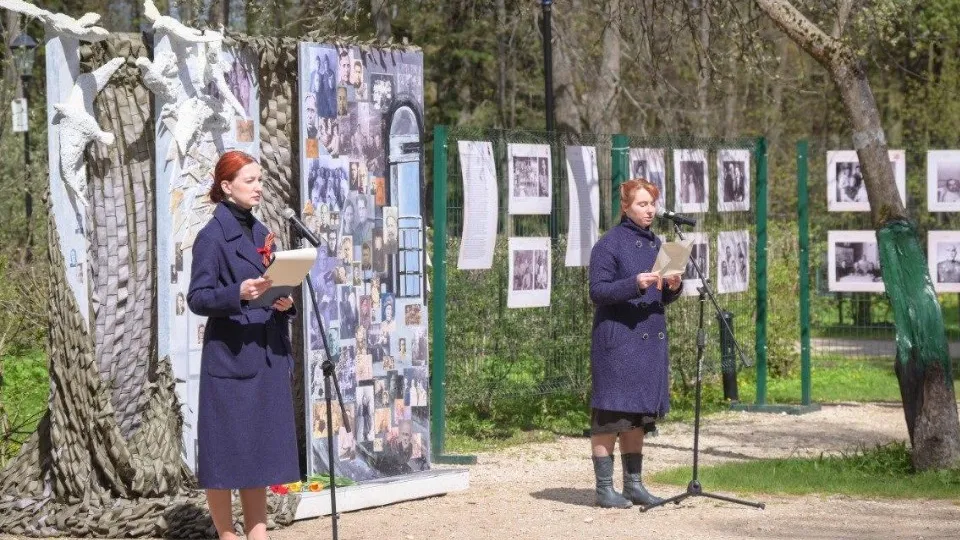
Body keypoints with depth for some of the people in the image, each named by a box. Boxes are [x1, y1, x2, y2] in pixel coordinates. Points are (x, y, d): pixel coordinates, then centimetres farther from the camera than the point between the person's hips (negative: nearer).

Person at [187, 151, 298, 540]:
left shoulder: (260, 233, 13)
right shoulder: (212, 236, -8)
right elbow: (197, 298, -12)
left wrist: (285, 302, -3)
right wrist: (238, 294, -28)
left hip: (268, 357, 7)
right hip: (229, 356, -7)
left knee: (260, 448, 8)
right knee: (226, 451, -2)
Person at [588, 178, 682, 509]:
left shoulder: (655, 244, 14)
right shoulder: (609, 244, -7)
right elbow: (597, 291, -12)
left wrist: (673, 287, -3)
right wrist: (634, 284, -24)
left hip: (651, 339, 7)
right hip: (617, 338, -7)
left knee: (639, 414, 11)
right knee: (611, 412, -5)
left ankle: (633, 483, 17)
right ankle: (604, 488, -1)